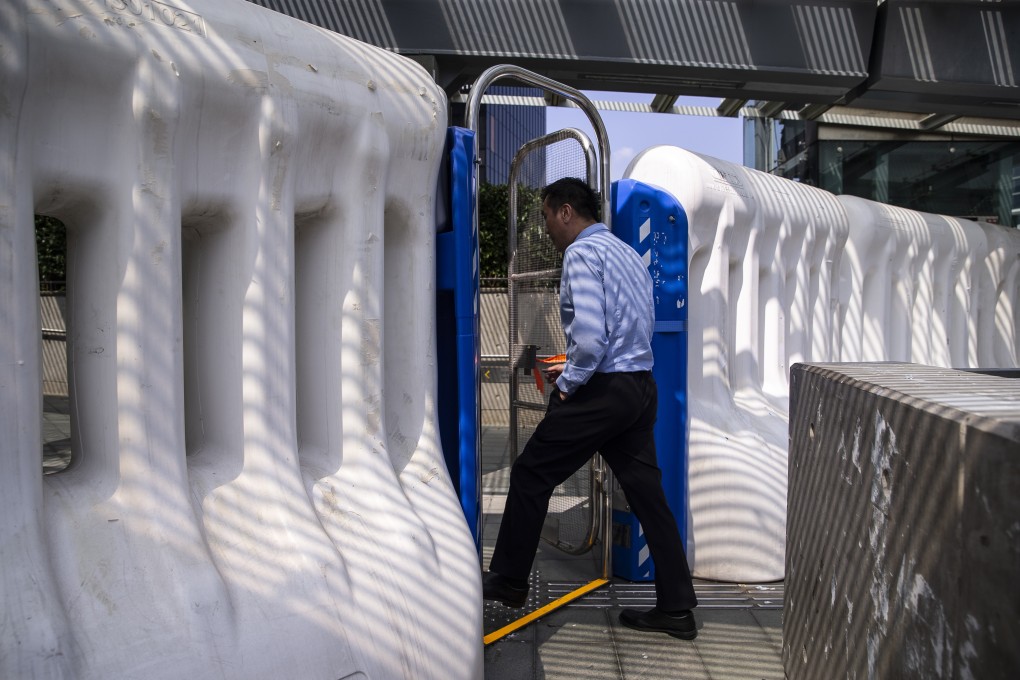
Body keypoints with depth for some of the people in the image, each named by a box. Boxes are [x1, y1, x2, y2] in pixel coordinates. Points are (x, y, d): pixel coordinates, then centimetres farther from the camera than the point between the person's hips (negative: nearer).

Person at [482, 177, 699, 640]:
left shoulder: (582, 253, -10)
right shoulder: (628, 253, 19)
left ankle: (508, 581, 17)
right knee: (646, 492, 10)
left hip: (602, 391, -9)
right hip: (640, 388, 9)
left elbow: (590, 335, -22)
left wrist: (568, 382, -9)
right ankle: (676, 608, 14)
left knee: (531, 476, 5)